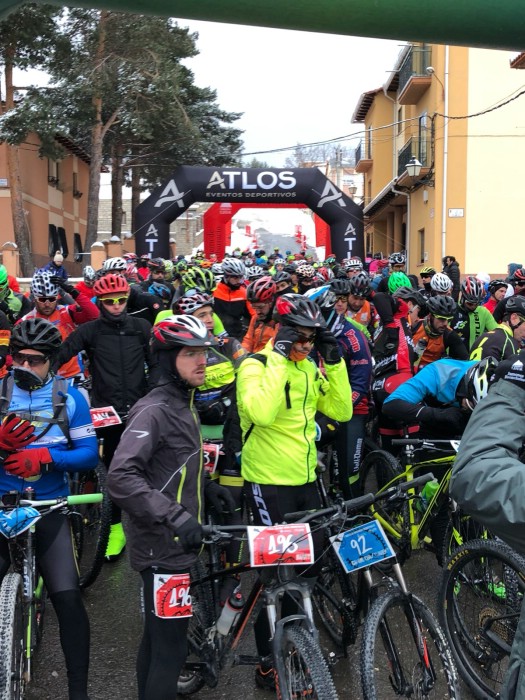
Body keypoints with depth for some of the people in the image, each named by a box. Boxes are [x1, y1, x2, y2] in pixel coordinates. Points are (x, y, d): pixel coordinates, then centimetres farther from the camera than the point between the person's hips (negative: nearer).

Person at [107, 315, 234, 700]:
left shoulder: (184, 404, 11)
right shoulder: (154, 410, -19)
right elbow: (121, 476, -30)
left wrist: (206, 485, 10)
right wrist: (176, 515, -35)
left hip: (174, 544, 10)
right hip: (164, 548, -9)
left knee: (158, 637, 21)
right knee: (171, 649, -3)